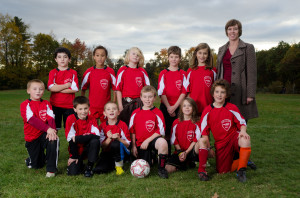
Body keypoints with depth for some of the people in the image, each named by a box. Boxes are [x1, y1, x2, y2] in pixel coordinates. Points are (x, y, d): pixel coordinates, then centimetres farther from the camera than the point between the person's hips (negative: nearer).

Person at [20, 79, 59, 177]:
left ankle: (51, 170, -20)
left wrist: (52, 130, -30)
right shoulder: (25, 105, -5)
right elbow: (33, 120, -20)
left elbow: (51, 118, -9)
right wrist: (47, 129, -32)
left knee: (53, 140, -34)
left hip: (44, 134, 1)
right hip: (32, 137, -1)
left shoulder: (46, 104, 5)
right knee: (36, 166, 4)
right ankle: (30, 159, 43)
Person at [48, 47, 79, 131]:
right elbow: (51, 87, -9)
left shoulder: (73, 73, 5)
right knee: (54, 128, 4)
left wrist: (58, 88, -9)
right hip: (55, 105, 1)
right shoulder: (53, 72, 6)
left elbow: (74, 89, -8)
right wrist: (67, 85, -7)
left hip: (69, 106, 0)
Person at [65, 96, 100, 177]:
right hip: (76, 150, -1)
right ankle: (79, 164, 19)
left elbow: (96, 135, -23)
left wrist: (77, 138, -29)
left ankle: (89, 167, -15)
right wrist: (74, 156, -15)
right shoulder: (71, 119, -11)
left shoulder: (92, 120, -6)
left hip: (88, 148, 1)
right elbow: (70, 138, -13)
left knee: (95, 141, -31)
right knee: (72, 172, -19)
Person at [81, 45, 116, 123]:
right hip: (92, 107, 0)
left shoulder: (110, 72, -1)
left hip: (106, 107, 0)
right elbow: (83, 89, 8)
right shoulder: (89, 72, 1)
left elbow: (115, 89, 3)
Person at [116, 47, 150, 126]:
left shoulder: (142, 71, 9)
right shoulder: (122, 70, 2)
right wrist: (120, 105, -5)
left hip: (140, 103, 2)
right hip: (126, 102, -2)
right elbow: (118, 89, -1)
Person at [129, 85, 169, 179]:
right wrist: (133, 146, 6)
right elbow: (132, 131, 10)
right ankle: (151, 158, 39)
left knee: (163, 143, -38)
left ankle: (161, 168, -17)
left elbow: (160, 131, -9)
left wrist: (147, 141, -16)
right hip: (140, 143, 3)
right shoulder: (135, 113, 4)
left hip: (153, 139, -3)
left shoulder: (157, 113, -5)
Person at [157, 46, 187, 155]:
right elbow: (162, 92, -1)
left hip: (179, 107, 0)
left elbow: (184, 92, -1)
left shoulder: (183, 74, 6)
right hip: (166, 107, 0)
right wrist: (168, 107, -10)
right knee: (167, 132, 2)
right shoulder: (163, 73, 5)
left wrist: (175, 106, -10)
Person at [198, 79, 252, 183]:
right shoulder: (207, 111, -2)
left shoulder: (232, 108, -3)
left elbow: (242, 122, -2)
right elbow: (204, 132, 1)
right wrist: (208, 147, -5)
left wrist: (243, 131, -25)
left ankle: (241, 170, -19)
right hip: (220, 144, 1)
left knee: (245, 141, -36)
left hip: (234, 137, 0)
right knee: (222, 172, -7)